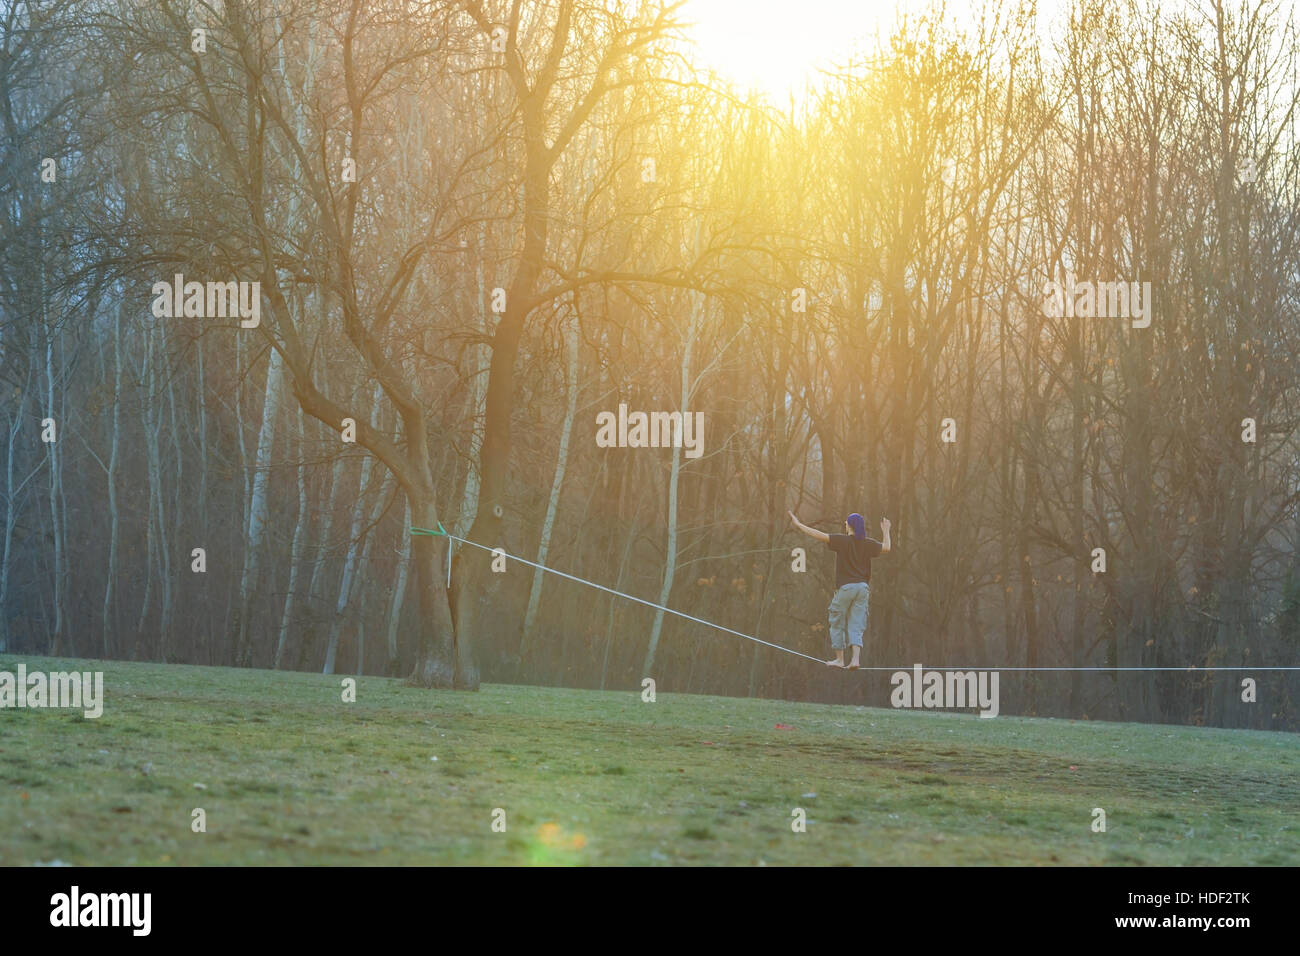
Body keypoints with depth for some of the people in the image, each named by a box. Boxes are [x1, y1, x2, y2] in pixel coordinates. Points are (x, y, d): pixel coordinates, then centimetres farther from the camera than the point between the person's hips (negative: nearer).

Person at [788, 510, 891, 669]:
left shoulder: (842, 540, -8)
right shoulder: (868, 544, 3)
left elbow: (821, 536, -13)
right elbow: (886, 548, 10)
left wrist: (799, 525, -8)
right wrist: (885, 531, 27)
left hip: (845, 587, -4)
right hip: (863, 587, 4)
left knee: (837, 623, 10)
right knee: (856, 626, 4)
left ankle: (839, 659, 14)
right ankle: (856, 659, -10)